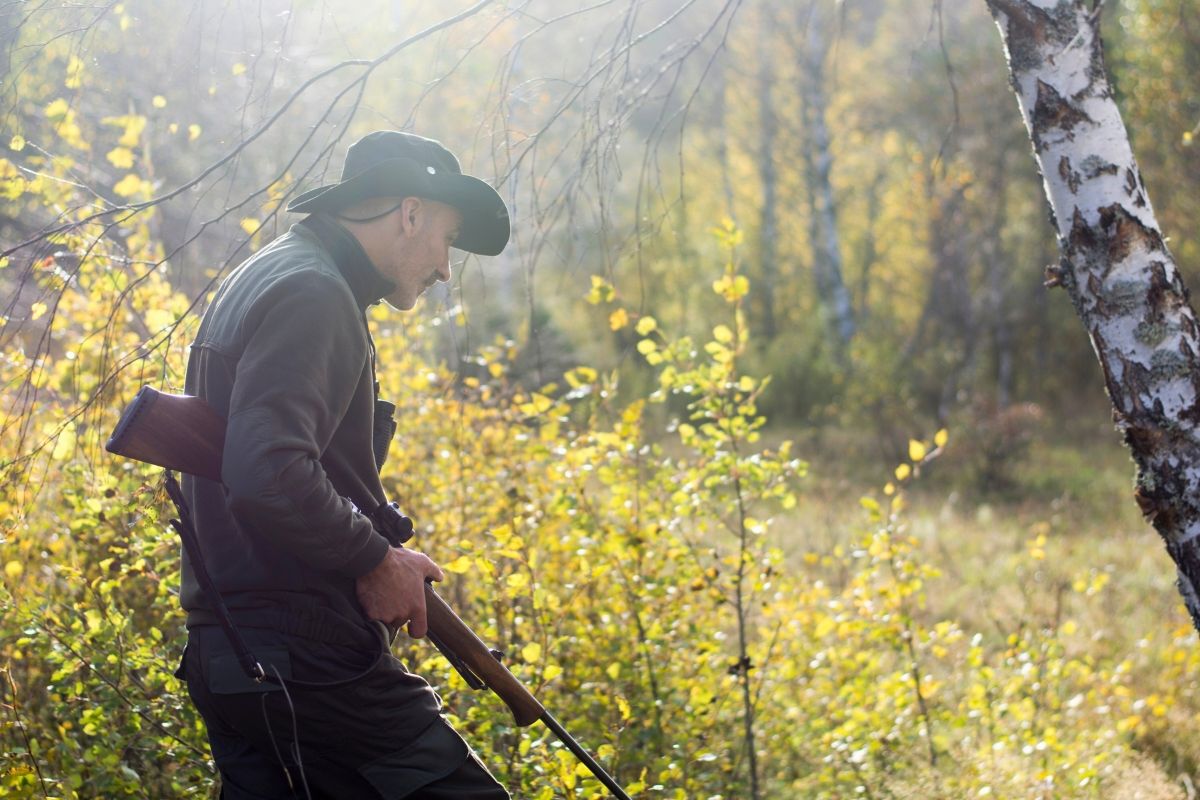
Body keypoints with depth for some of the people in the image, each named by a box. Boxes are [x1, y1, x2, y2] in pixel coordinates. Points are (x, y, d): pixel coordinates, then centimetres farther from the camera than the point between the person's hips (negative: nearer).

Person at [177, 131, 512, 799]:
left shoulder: (259, 281, 21)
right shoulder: (312, 294, -12)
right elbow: (268, 476, -26)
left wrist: (377, 552, 15)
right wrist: (376, 558, -13)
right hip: (310, 660, -10)